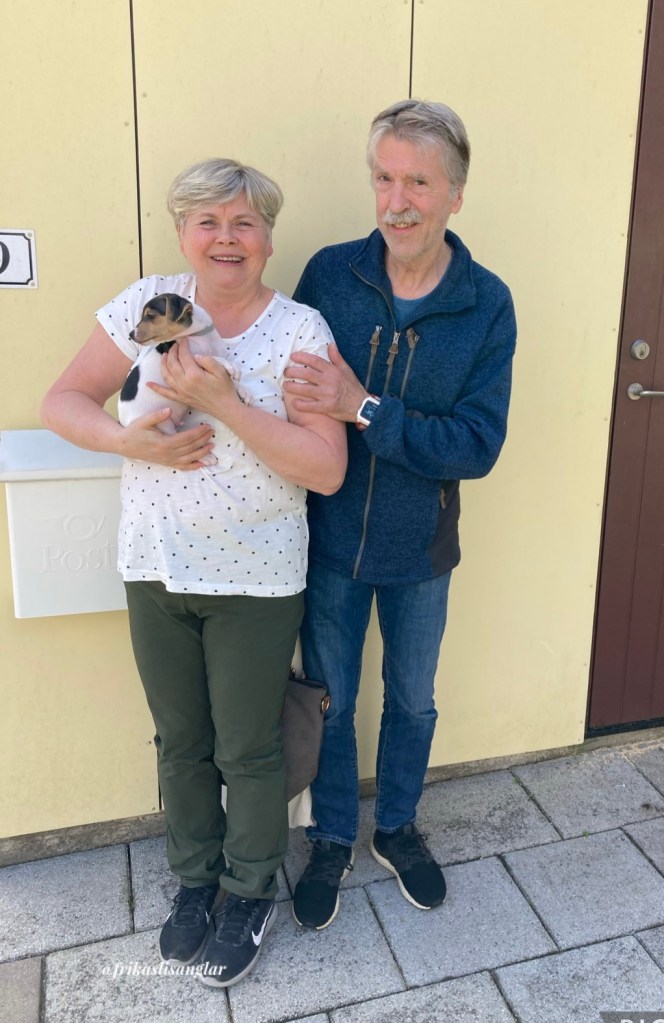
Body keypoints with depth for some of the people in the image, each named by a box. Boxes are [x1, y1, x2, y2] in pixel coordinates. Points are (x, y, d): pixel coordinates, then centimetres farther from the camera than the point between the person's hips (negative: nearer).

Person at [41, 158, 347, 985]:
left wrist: (223, 404, -26)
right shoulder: (147, 305, -1)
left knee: (248, 750, 13)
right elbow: (62, 401, 2)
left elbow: (326, 469, -18)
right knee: (181, 742, 19)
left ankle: (251, 892, 39)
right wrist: (127, 440, -18)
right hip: (156, 569, 3)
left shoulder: (299, 329, -10)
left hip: (257, 581, -3)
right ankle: (195, 878, 44)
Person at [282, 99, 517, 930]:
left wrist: (363, 408, -30)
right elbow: (295, 397, -5)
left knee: (412, 702, 20)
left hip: (420, 550, 1)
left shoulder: (487, 305, -12)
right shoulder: (328, 274, -11)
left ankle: (397, 829, 47)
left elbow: (477, 447, -19)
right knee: (330, 702, 17)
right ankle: (332, 840, 42)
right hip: (330, 541, 0)